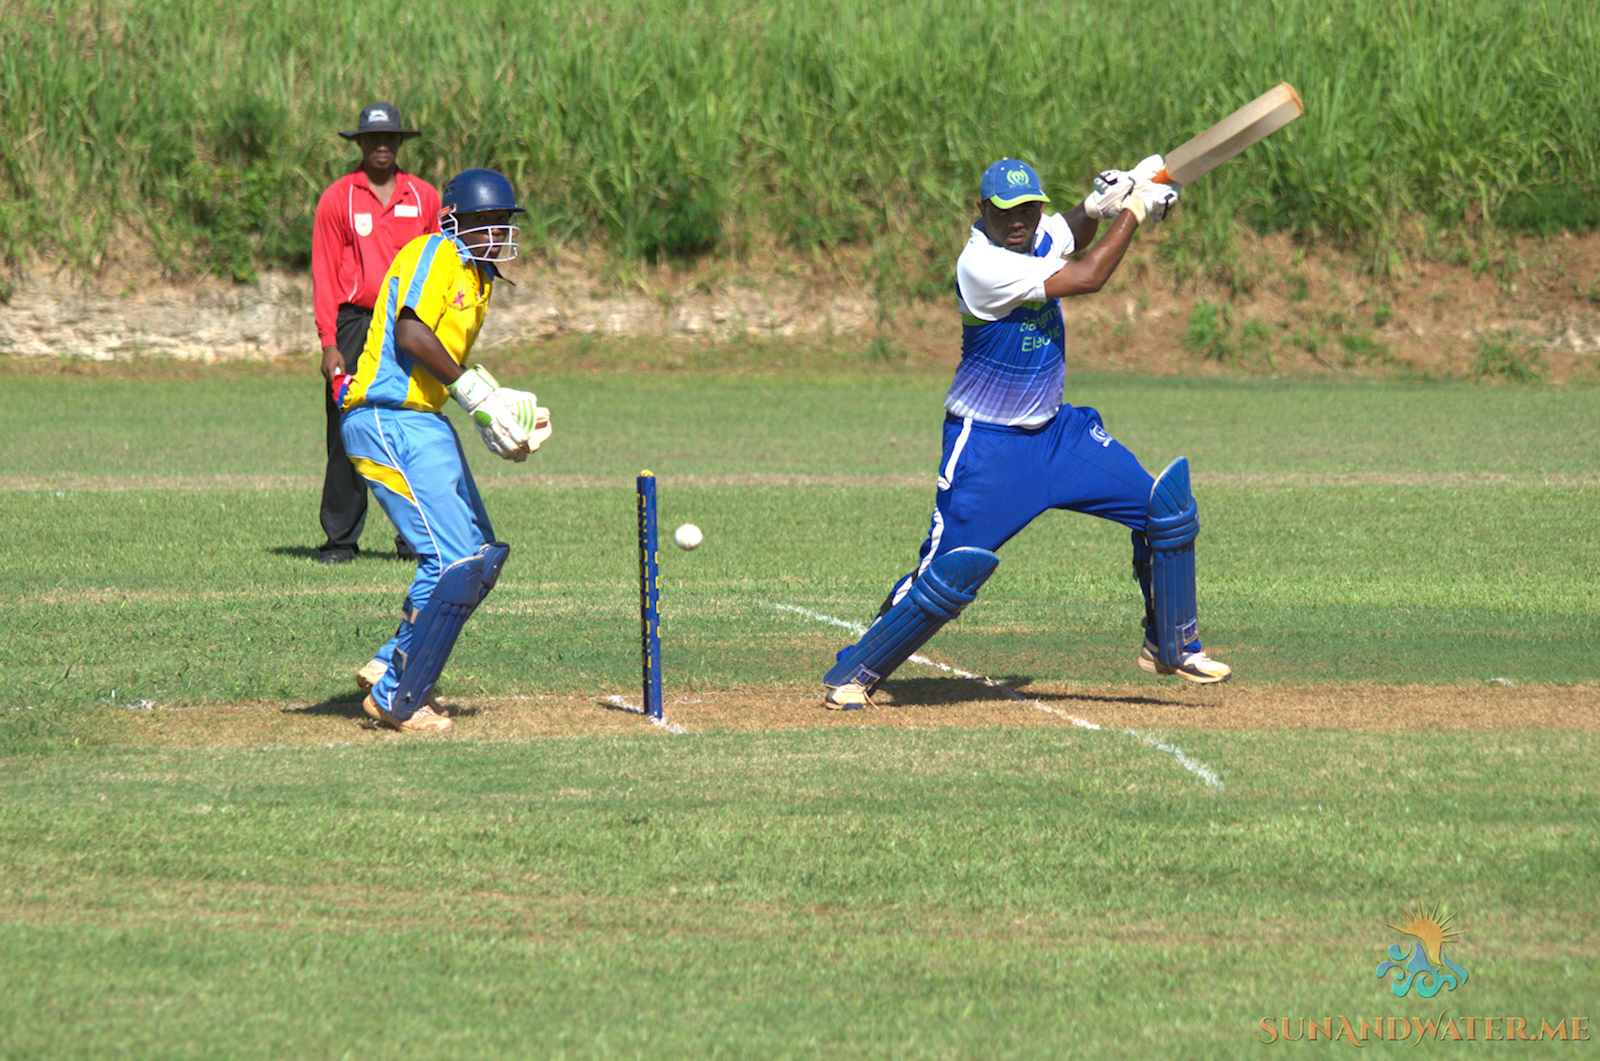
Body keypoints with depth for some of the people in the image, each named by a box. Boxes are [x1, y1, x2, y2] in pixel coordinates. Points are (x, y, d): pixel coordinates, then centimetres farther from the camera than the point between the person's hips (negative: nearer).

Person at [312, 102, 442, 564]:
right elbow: (324, 273, 2)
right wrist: (329, 343, -6)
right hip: (355, 324, -2)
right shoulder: (337, 199, 4)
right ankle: (340, 537, 2)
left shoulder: (424, 197, 12)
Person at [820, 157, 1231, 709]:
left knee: (1166, 505, 2)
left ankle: (1171, 646, 18)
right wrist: (1135, 207, -16)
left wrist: (1095, 207, 1)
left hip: (1055, 430, 8)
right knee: (950, 572, -13)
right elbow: (1087, 278, -25)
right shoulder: (981, 264, -24)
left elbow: (1071, 235, 25)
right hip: (987, 445, -8)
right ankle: (853, 674, 3)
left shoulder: (1041, 233, 0)